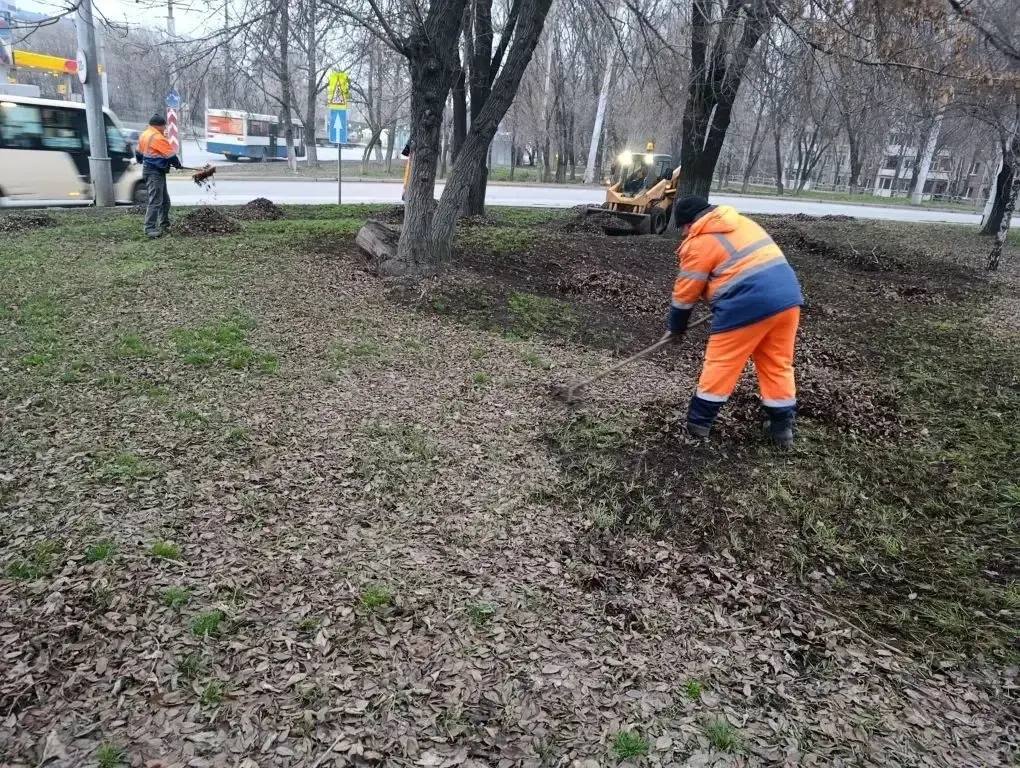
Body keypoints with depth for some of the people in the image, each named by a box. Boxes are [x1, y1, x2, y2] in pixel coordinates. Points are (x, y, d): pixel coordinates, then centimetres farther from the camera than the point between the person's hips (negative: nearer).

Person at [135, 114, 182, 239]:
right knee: (155, 201, -11)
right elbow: (171, 154, -13)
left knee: (165, 200, 17)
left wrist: (142, 161, 45)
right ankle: (150, 228, -12)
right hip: (155, 172, -10)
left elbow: (138, 152, 25)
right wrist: (178, 164, 5)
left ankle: (164, 225, 25)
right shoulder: (158, 138, -16)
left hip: (148, 170, 10)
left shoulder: (144, 135, 14)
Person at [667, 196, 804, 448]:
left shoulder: (699, 243, -2)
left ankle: (698, 421, 15)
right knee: (778, 364, 15)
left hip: (748, 305, -8)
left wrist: (676, 327, 17)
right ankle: (782, 426, 20)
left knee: (721, 364, 6)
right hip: (787, 295, 8)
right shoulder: (740, 222, 22)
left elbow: (685, 293, 2)